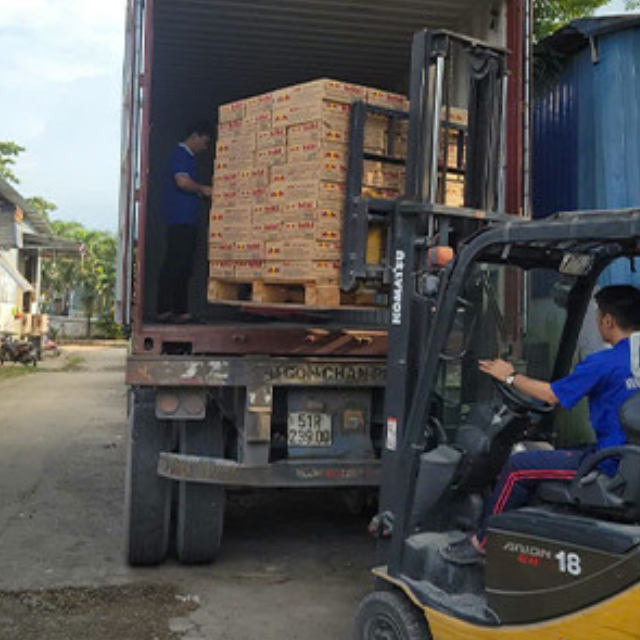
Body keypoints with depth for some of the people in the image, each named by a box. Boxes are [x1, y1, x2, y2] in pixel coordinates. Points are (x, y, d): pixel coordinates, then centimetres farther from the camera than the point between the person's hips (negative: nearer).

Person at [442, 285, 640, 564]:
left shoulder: (604, 363, -18)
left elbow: (551, 395, -9)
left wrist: (510, 376, 6)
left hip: (610, 466, -9)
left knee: (518, 468, 0)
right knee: (551, 454, 27)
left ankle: (480, 544, 11)